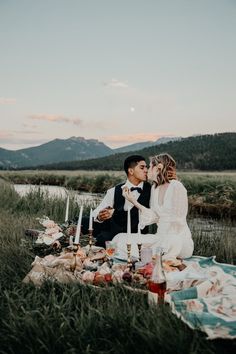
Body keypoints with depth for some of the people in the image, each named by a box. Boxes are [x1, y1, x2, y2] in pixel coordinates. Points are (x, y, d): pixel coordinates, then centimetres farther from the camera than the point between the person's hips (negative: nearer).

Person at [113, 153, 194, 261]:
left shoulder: (176, 187, -11)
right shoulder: (155, 188, 11)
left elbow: (178, 221, -14)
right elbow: (154, 217, 5)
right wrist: (133, 201, 2)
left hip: (179, 239, -6)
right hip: (161, 236, 7)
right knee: (120, 239, -10)